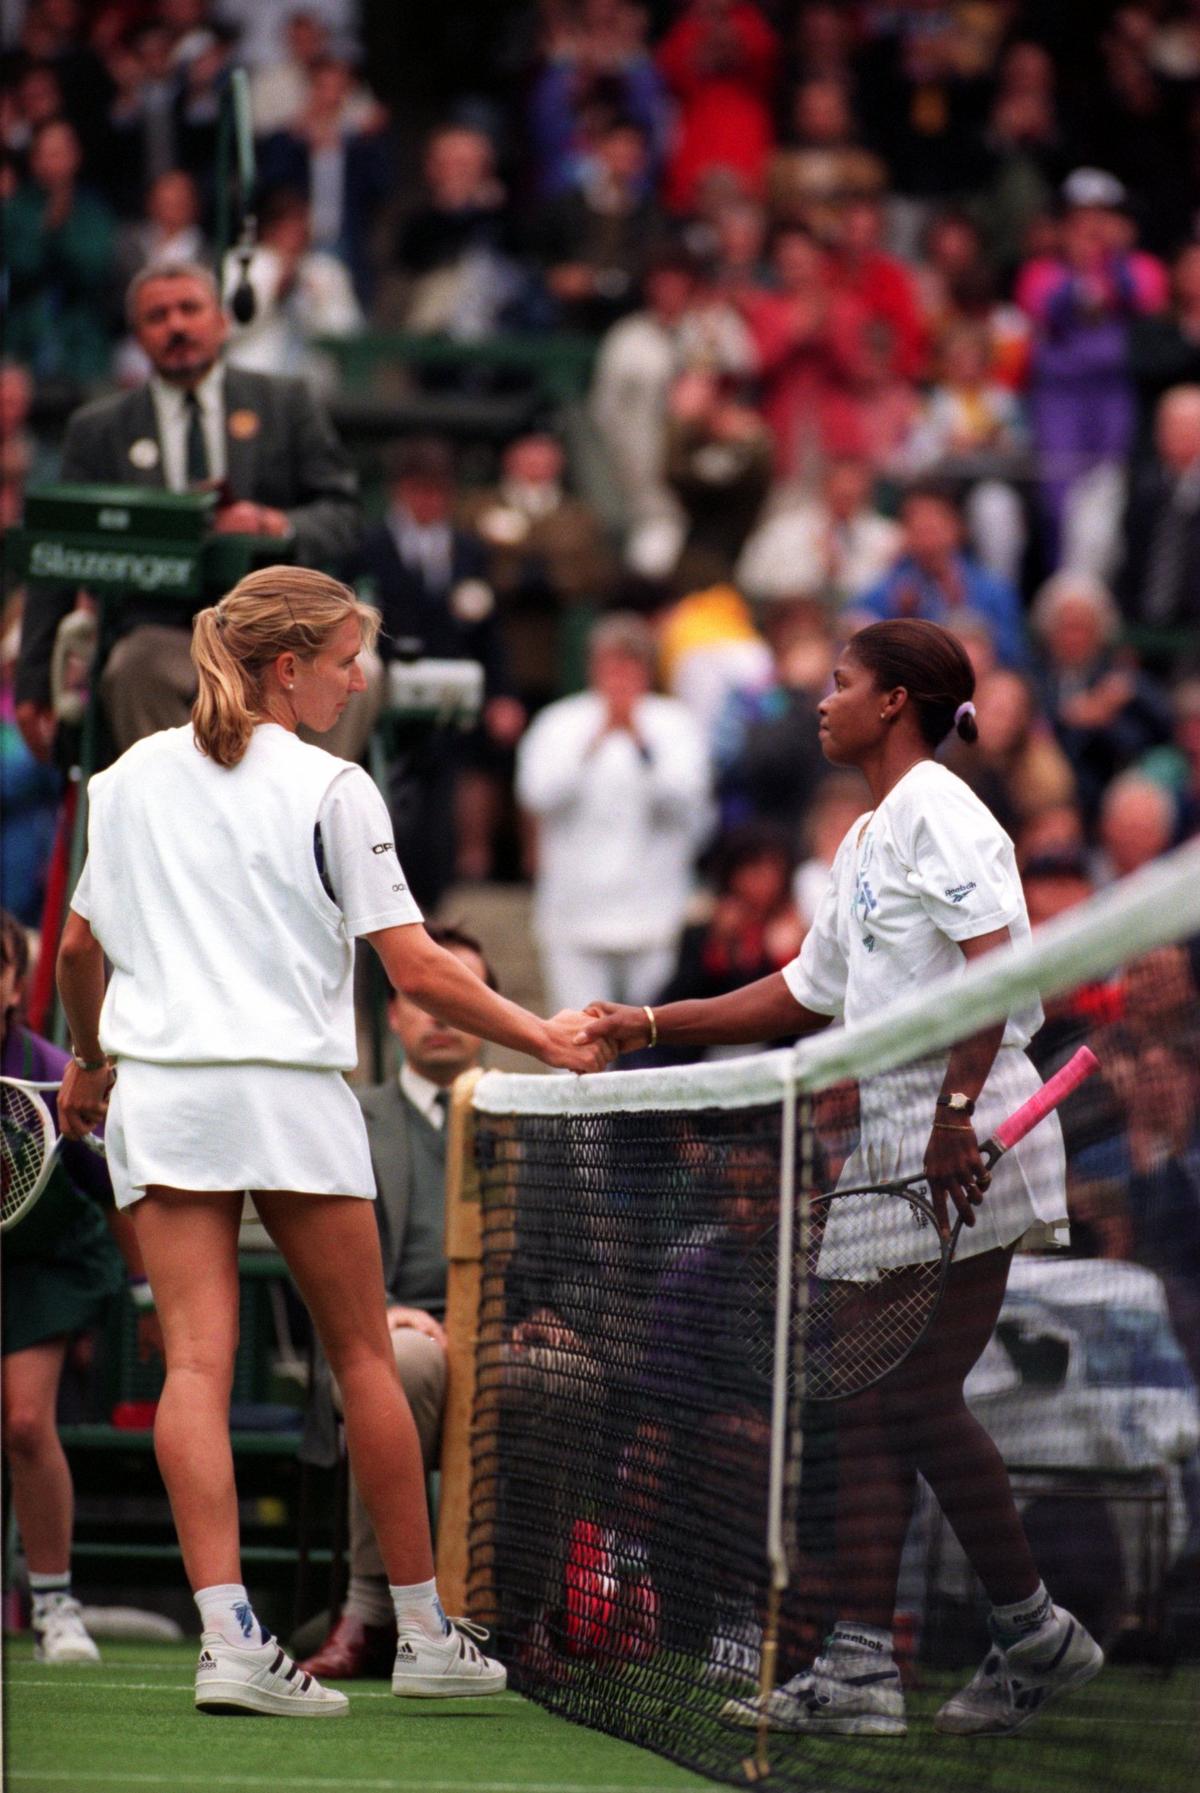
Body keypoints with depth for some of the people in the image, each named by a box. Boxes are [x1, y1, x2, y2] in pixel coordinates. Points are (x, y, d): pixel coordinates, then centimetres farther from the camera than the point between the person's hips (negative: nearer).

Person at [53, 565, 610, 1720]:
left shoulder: (131, 778, 10)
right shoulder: (329, 791, -4)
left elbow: (78, 946, 18)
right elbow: (417, 972, -8)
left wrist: (89, 1061, 34)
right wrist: (543, 1038, 0)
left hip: (158, 1092, 3)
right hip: (292, 1094, -3)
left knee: (196, 1363, -6)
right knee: (361, 1358, 10)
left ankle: (228, 1635, -20)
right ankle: (423, 1635, 17)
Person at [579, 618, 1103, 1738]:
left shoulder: (936, 810, -8)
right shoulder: (863, 842, 21)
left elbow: (997, 964, -19)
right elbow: (805, 993, 29)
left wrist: (957, 1112, -26)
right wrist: (649, 1029, 25)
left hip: (966, 1150, -10)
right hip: (893, 1151, 10)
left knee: (919, 1397, -9)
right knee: (867, 1400, 3)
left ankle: (1032, 1633, 4)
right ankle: (861, 1665, 0)